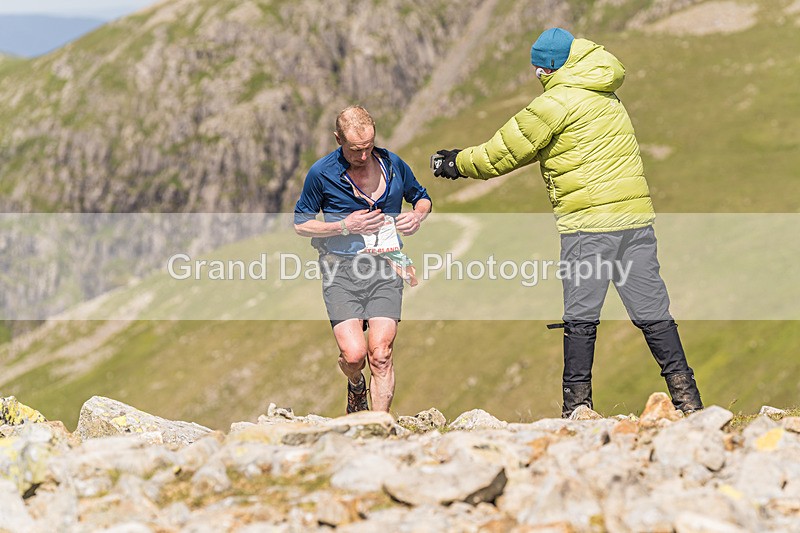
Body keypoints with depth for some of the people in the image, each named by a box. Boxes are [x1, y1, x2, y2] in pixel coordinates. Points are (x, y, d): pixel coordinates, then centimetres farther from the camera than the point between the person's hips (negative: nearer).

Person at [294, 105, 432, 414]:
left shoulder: (393, 165, 5)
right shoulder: (322, 174, -2)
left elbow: (421, 198, 24)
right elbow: (301, 224, 5)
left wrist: (417, 216, -1)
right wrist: (345, 227, -9)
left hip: (385, 267, 1)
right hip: (341, 269, -1)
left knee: (380, 354, -12)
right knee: (353, 354, -13)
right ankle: (356, 387, 24)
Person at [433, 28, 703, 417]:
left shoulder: (558, 101, -5)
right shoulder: (606, 97, 21)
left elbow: (511, 150, 2)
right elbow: (524, 141, 27)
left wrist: (460, 164, 18)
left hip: (589, 222, -7)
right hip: (636, 214, 7)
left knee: (580, 318, 0)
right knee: (652, 312, 6)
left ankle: (577, 406, 1)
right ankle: (686, 397, 3)